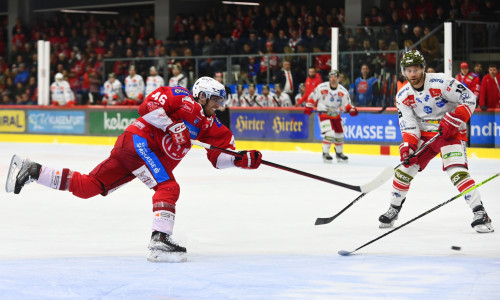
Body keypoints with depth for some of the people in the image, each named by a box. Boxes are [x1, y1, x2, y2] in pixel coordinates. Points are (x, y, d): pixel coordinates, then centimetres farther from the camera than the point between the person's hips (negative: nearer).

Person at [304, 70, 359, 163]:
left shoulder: (343, 91, -4)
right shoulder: (322, 87, -10)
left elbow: (346, 104, 1)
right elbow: (312, 97, 0)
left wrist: (351, 109, -18)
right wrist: (308, 107, -7)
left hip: (336, 115, 4)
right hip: (324, 113, -4)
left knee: (339, 135, 10)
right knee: (329, 133, -21)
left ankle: (339, 153, 31)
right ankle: (325, 153, -9)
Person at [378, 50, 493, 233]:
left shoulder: (440, 83, -18)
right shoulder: (403, 96, -1)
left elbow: (469, 99, -16)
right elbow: (409, 125, -4)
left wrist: (454, 120, -24)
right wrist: (408, 146, -21)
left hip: (451, 132, -6)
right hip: (424, 134, 6)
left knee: (457, 171, -24)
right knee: (404, 168, 0)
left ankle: (480, 213, -23)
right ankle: (393, 209, 20)